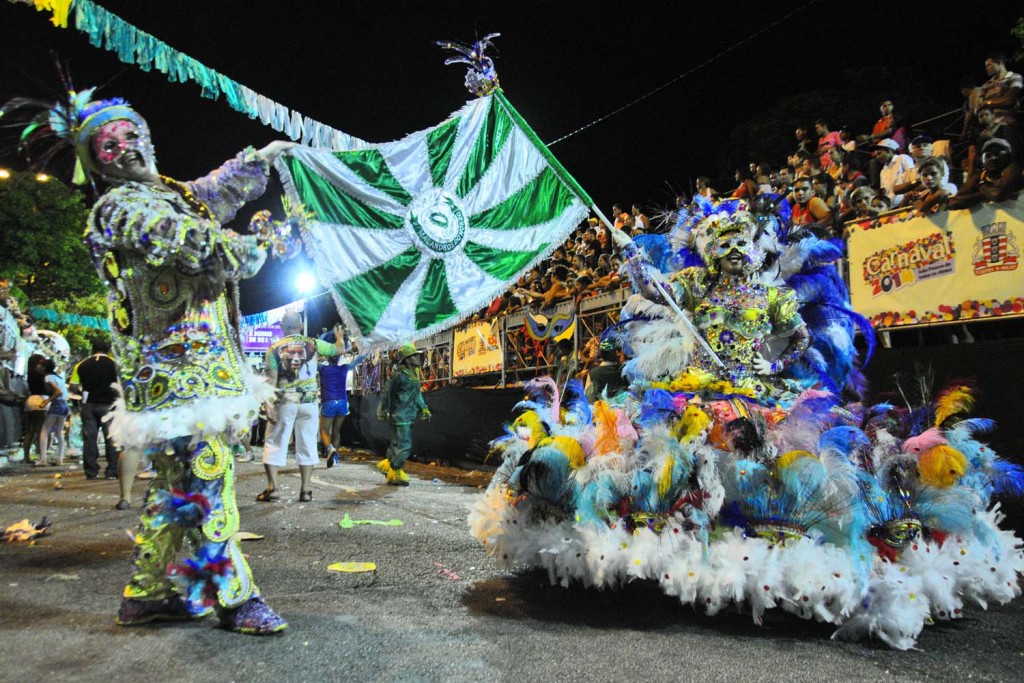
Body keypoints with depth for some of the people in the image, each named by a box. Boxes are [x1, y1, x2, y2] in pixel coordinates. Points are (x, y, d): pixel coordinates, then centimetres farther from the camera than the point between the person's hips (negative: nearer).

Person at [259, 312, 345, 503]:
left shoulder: (274, 348, 0)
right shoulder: (312, 344, 4)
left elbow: (271, 379, -7)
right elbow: (338, 350, 18)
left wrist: (268, 405, -7)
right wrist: (339, 336, 39)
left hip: (284, 402, -1)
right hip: (309, 401, 1)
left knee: (274, 444, 8)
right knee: (307, 445, 6)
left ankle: (272, 488, 3)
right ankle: (305, 490, 6)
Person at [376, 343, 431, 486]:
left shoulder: (415, 374, 12)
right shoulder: (400, 375, -15)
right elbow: (387, 393, -10)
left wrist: (424, 409, 14)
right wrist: (385, 412, -6)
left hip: (408, 417, 9)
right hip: (400, 416, -9)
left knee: (398, 445, 18)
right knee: (403, 446, -7)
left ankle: (387, 464, 34)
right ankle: (395, 474, 4)